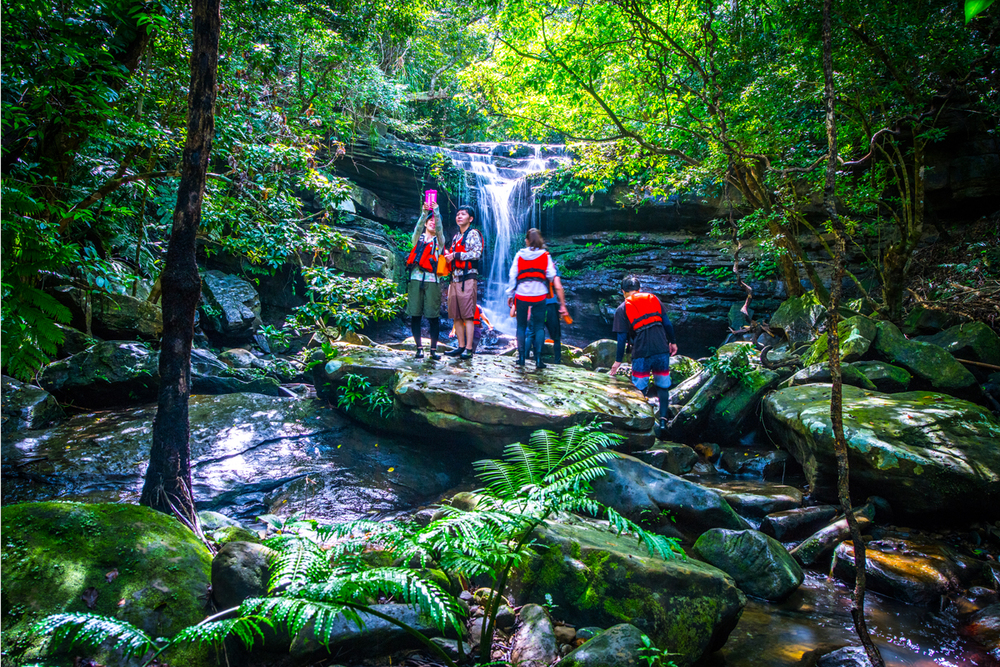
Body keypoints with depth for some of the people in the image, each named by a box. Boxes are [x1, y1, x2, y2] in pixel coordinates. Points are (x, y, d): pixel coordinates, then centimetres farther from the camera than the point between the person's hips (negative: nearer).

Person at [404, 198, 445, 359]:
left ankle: (433, 349, 0)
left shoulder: (439, 241, 13)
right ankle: (419, 348, 6)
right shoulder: (418, 238, 15)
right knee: (415, 315, -1)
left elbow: (440, 228, -5)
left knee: (433, 316, -5)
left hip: (431, 280, -1)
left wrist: (436, 211, -18)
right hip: (416, 278, 1)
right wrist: (425, 212, -20)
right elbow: (419, 226, -5)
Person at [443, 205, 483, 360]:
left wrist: (456, 255, -12)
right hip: (455, 278, 8)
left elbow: (477, 253, -13)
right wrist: (447, 255, 10)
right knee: (456, 316, 6)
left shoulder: (473, 234, 0)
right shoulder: (455, 237, 24)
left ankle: (469, 348, -9)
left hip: (468, 278, -8)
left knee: (468, 315, -10)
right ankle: (461, 346, 13)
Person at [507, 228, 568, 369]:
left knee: (521, 326, 10)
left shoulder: (519, 255, 2)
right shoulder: (545, 256, 0)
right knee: (538, 327, 4)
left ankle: (521, 357, 8)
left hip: (521, 295, 0)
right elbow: (551, 276, 0)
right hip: (539, 295, 0)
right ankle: (538, 359, -1)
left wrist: (510, 294, 10)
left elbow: (512, 276, 2)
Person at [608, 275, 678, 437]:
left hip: (641, 353, -3)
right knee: (662, 386, 14)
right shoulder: (654, 299, 14)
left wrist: (618, 361, 8)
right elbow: (667, 323, 11)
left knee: (640, 389, 9)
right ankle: (662, 419, 10)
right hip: (662, 349, 3)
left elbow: (622, 337, 2)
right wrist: (673, 342, 22)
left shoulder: (622, 309, 5)